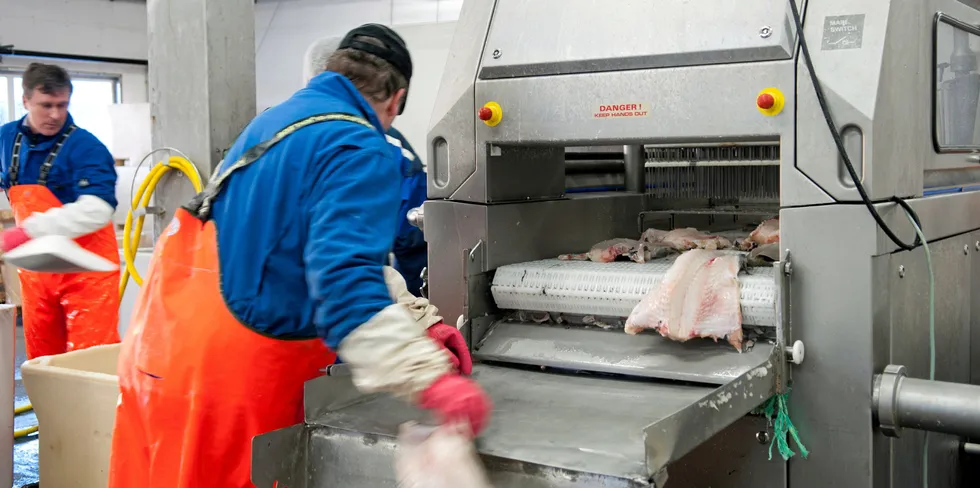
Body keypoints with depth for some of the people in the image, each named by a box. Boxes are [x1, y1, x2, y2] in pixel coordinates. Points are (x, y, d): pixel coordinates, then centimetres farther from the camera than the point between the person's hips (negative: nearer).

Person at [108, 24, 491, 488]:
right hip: (225, 362, -9)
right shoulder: (360, 150, -14)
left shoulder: (281, 116, 16)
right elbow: (345, 278, -29)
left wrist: (418, 322, 9)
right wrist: (429, 380, -32)